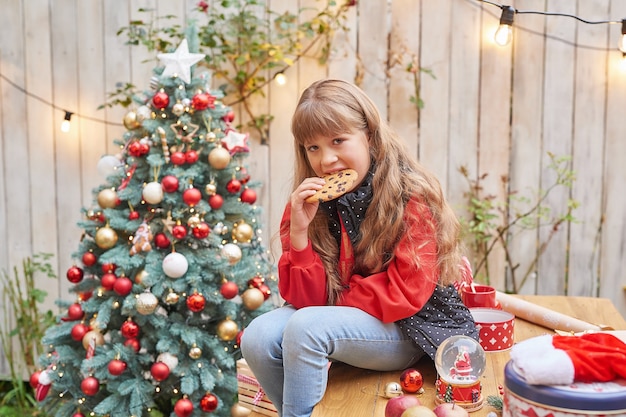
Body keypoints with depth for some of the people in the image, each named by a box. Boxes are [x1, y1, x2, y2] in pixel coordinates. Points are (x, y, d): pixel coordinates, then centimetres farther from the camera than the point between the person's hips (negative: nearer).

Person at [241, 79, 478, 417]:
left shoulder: (413, 198, -14)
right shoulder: (307, 201, -1)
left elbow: (406, 293, -16)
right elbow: (305, 299, -5)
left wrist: (334, 300, -10)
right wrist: (299, 230, -19)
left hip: (407, 329, -5)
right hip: (339, 318, 5)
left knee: (305, 327, -28)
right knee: (258, 338, -19)